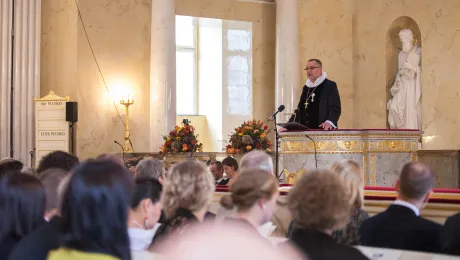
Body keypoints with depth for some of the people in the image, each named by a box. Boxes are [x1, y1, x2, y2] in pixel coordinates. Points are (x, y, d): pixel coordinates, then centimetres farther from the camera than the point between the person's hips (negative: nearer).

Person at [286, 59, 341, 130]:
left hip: (324, 131, -6)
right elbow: (300, 109, 23)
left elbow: (335, 108, -12)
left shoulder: (330, 85, -2)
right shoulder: (306, 87, 20)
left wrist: (329, 122, -30)